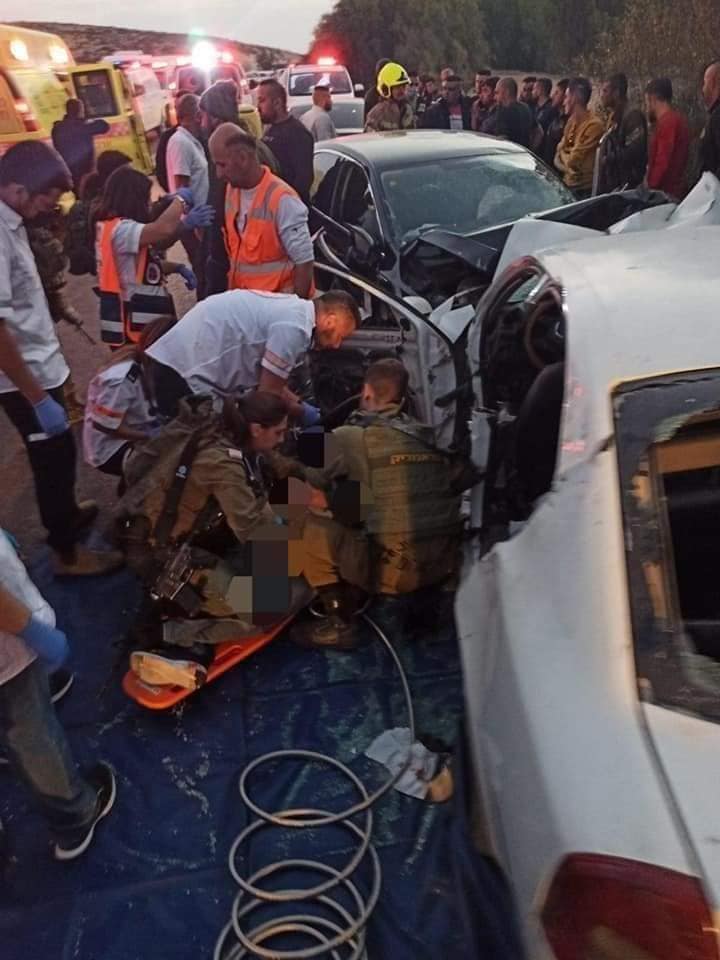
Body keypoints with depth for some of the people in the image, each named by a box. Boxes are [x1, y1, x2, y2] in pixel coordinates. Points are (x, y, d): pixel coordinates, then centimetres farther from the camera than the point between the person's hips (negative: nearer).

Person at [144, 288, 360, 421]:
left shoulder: (291, 308, 13)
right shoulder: (294, 327, -17)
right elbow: (268, 394, -13)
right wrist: (303, 412, 3)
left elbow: (267, 382, 18)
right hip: (188, 373, -10)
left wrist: (302, 406, 15)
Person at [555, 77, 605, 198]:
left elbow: (572, 161, -20)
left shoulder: (594, 125, -17)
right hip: (567, 185, 8)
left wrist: (563, 154, 2)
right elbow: (558, 159, 9)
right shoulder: (571, 122, 10)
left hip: (584, 191, -8)